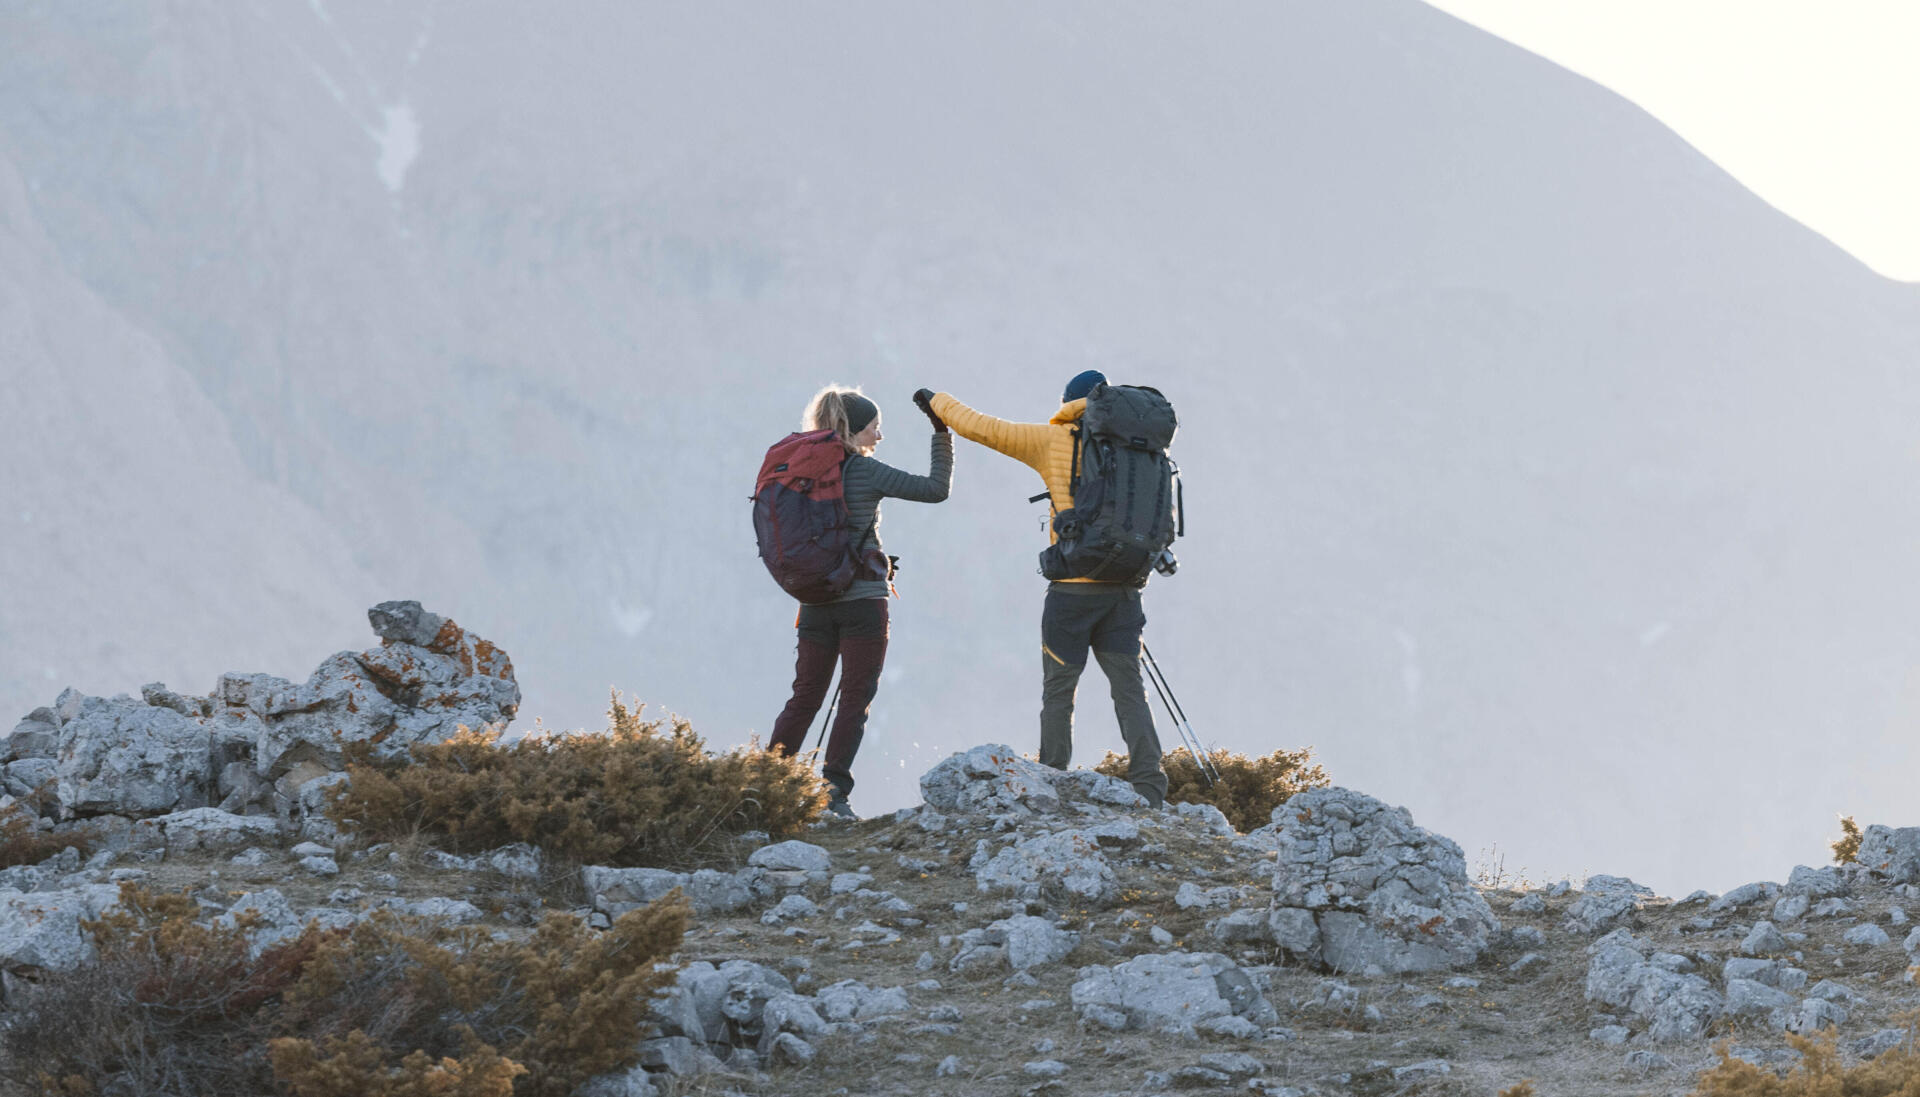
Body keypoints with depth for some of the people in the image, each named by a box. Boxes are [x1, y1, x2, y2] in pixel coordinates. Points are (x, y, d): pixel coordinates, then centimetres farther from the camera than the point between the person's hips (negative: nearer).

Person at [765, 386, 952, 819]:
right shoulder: (865, 471, -9)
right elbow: (936, 489, -5)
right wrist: (942, 437, 4)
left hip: (815, 600, 5)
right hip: (862, 599, -5)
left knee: (805, 696, 11)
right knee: (856, 697, 0)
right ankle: (834, 789, -6)